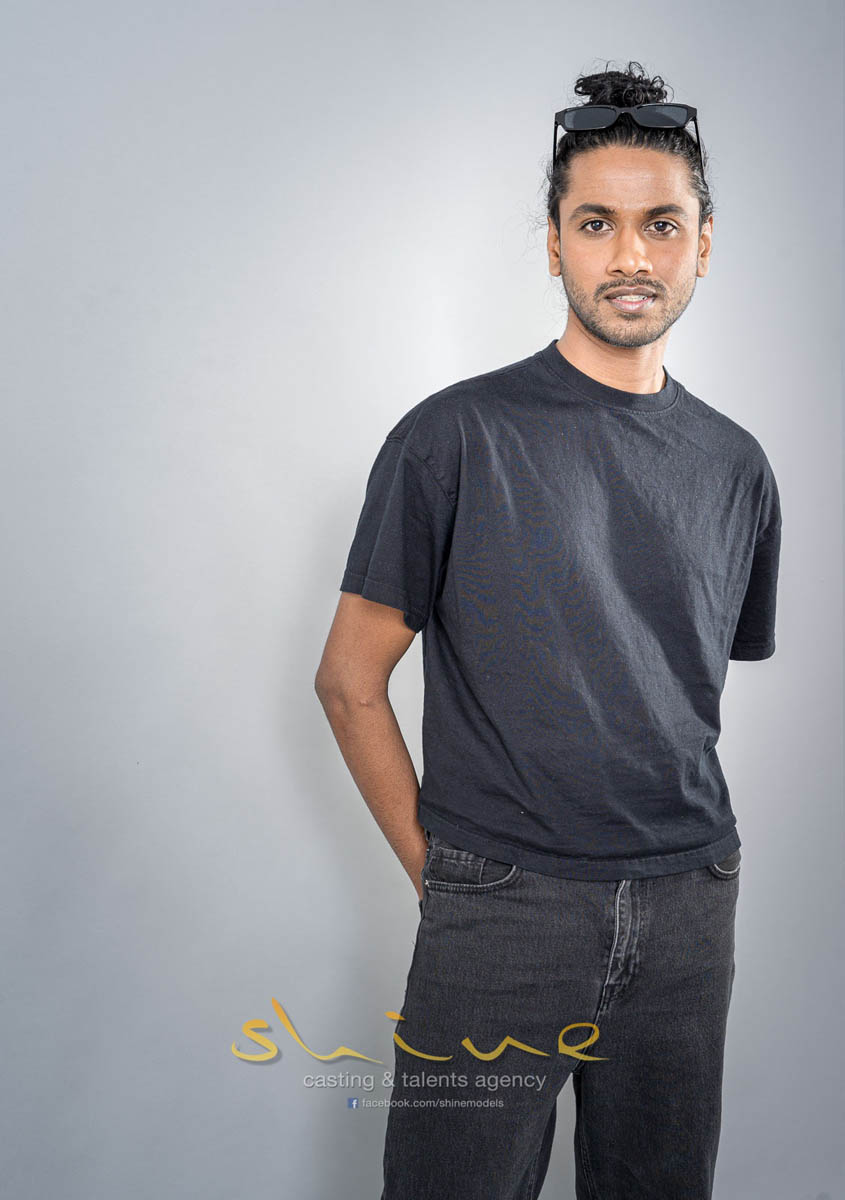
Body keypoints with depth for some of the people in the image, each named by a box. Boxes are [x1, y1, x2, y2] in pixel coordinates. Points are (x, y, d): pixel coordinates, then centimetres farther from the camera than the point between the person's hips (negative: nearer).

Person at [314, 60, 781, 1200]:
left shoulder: (734, 464, 6)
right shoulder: (457, 437, -8)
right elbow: (351, 680, -5)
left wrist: (678, 847, 9)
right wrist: (436, 865, -4)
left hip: (689, 908, 5)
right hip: (501, 910, -4)